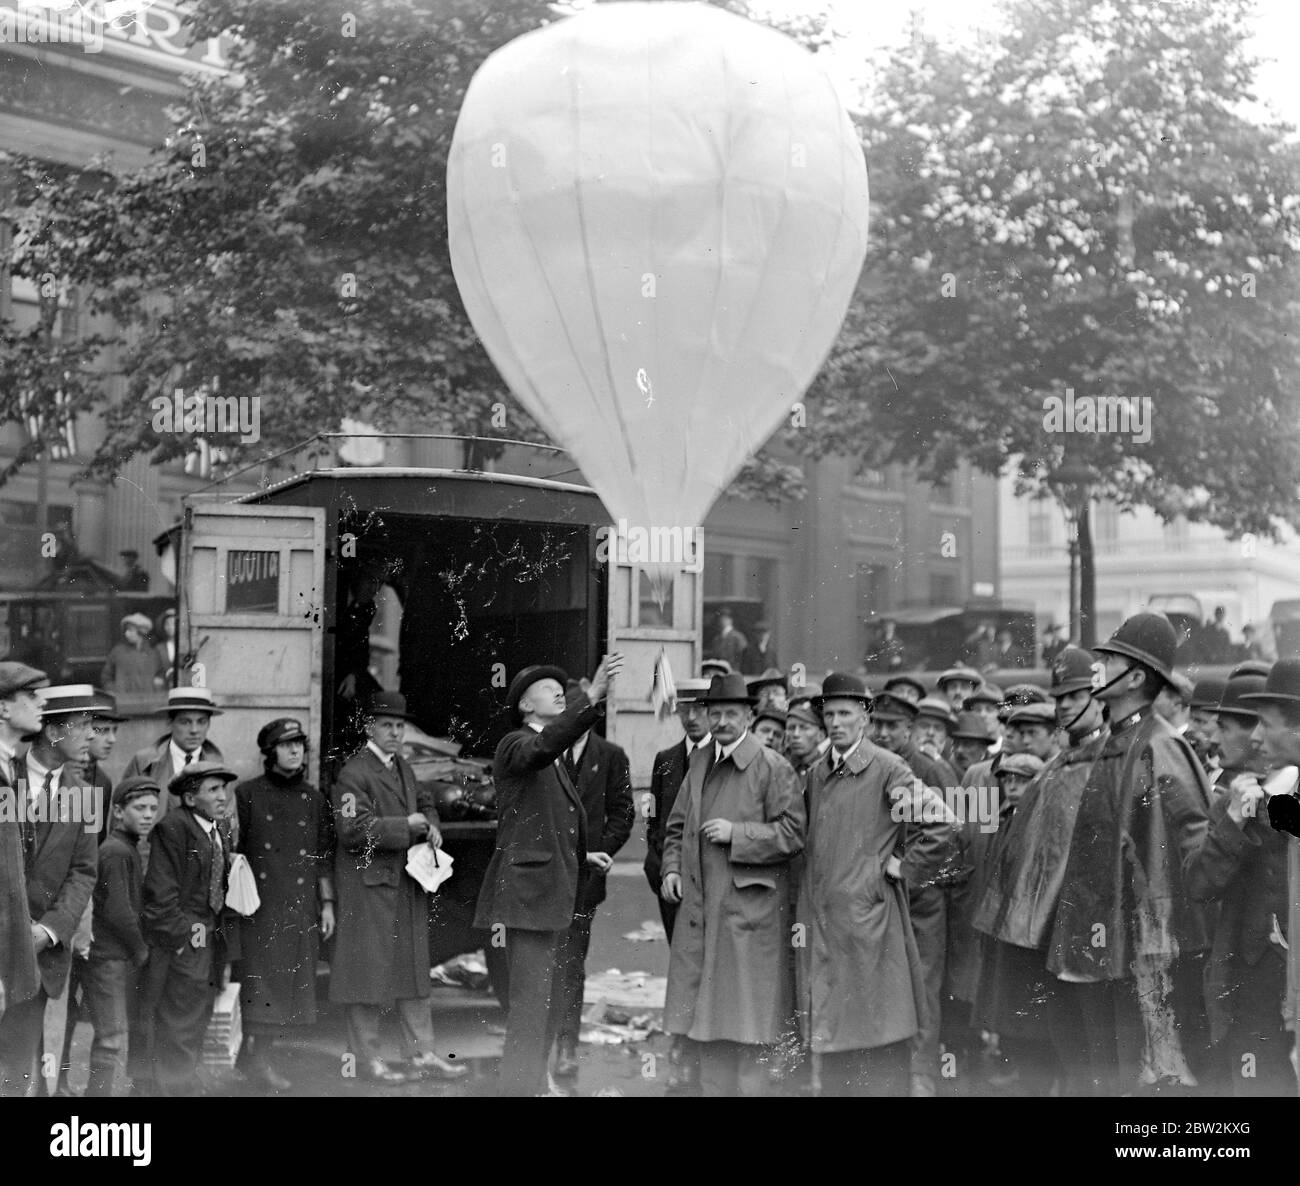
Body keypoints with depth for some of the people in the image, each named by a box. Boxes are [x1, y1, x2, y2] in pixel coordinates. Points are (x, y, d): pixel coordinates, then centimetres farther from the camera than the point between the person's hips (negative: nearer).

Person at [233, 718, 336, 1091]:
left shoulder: (315, 800, 11)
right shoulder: (247, 794, 1)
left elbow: (324, 858, 13)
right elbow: (233, 851, 3)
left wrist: (327, 903, 9)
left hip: (301, 907, 4)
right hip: (260, 904, -4)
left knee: (292, 982, 3)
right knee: (262, 978, -8)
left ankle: (253, 1055, 13)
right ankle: (257, 1057, -3)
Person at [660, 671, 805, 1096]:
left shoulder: (773, 767, -6)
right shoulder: (698, 762, 14)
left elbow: (792, 834, -10)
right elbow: (677, 825, 22)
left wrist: (735, 834, -15)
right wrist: (672, 868, 7)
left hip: (750, 908, -6)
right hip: (700, 906, 6)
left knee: (748, 1014, -2)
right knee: (705, 1011, 10)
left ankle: (751, 1088, 6)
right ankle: (713, 1089, 19)